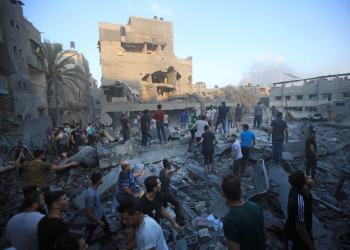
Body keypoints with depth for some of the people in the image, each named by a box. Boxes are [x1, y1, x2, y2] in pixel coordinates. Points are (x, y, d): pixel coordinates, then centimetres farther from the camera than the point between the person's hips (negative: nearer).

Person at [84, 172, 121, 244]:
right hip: (93, 220, -9)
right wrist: (99, 221, -18)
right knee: (87, 237, 16)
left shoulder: (92, 188, -11)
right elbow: (89, 213, -30)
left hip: (100, 215, 9)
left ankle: (112, 238, 54)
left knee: (106, 226, 30)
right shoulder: (91, 195, -39)